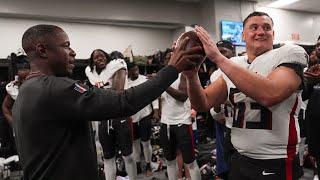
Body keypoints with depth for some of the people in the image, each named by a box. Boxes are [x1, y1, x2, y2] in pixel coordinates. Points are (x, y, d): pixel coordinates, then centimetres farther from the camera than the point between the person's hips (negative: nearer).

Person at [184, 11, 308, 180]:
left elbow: (270, 95, -29)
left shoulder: (290, 53, -9)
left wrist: (218, 57, -27)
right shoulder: (232, 65, 5)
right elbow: (203, 104, 0)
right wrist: (191, 75, -19)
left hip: (276, 163, -4)